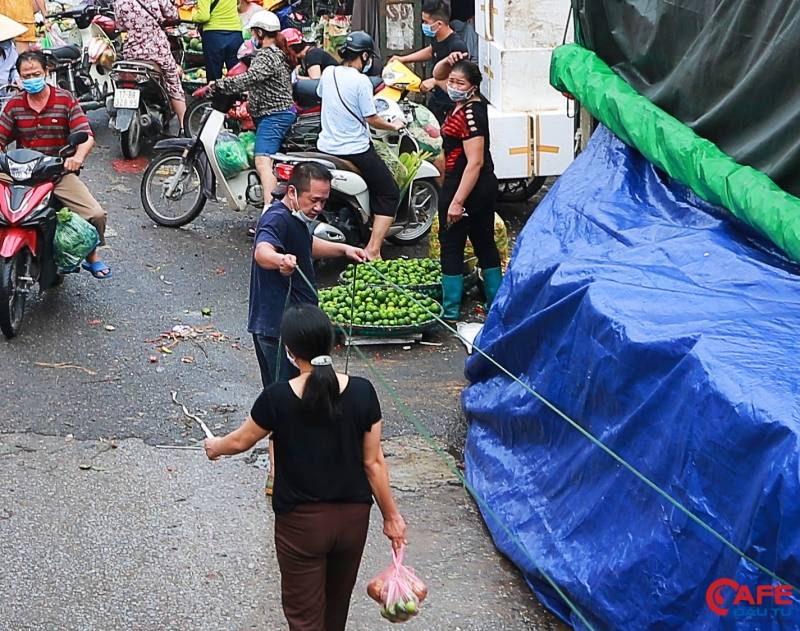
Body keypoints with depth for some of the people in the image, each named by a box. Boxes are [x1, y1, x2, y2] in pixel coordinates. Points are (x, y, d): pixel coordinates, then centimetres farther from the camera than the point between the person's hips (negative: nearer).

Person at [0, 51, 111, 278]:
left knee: (96, 215, -17)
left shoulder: (65, 99, 0)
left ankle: (92, 256, 13)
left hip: (61, 172, -1)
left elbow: (87, 136, -8)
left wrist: (78, 156, -31)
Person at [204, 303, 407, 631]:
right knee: (337, 603, 25)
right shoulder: (361, 392, -14)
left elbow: (241, 441, 0)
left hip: (302, 522, -3)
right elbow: (373, 461, -7)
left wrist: (215, 447, 23)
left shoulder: (278, 398, -18)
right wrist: (391, 515, 6)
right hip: (353, 517, 3)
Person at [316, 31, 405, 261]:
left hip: (326, 147, 7)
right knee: (389, 194, 4)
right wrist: (393, 125, 3)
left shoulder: (328, 73, 3)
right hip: (355, 151, -7)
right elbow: (371, 119, -15)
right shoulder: (360, 81, -16)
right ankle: (373, 251, -6)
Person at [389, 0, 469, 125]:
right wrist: (403, 59, 19)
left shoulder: (457, 46, -28)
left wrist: (435, 81, -33)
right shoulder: (437, 38, 0)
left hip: (449, 107, -10)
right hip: (435, 100, 10)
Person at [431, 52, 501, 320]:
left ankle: (450, 311, 5)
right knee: (484, 243, 16)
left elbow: (475, 162, -26)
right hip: (485, 186, 10)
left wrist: (457, 201, -26)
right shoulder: (463, 103, 5)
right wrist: (449, 62, -1)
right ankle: (497, 304, 25)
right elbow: (437, 76, 22)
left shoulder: (470, 114, -22)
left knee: (451, 246, -1)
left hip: (463, 186, -10)